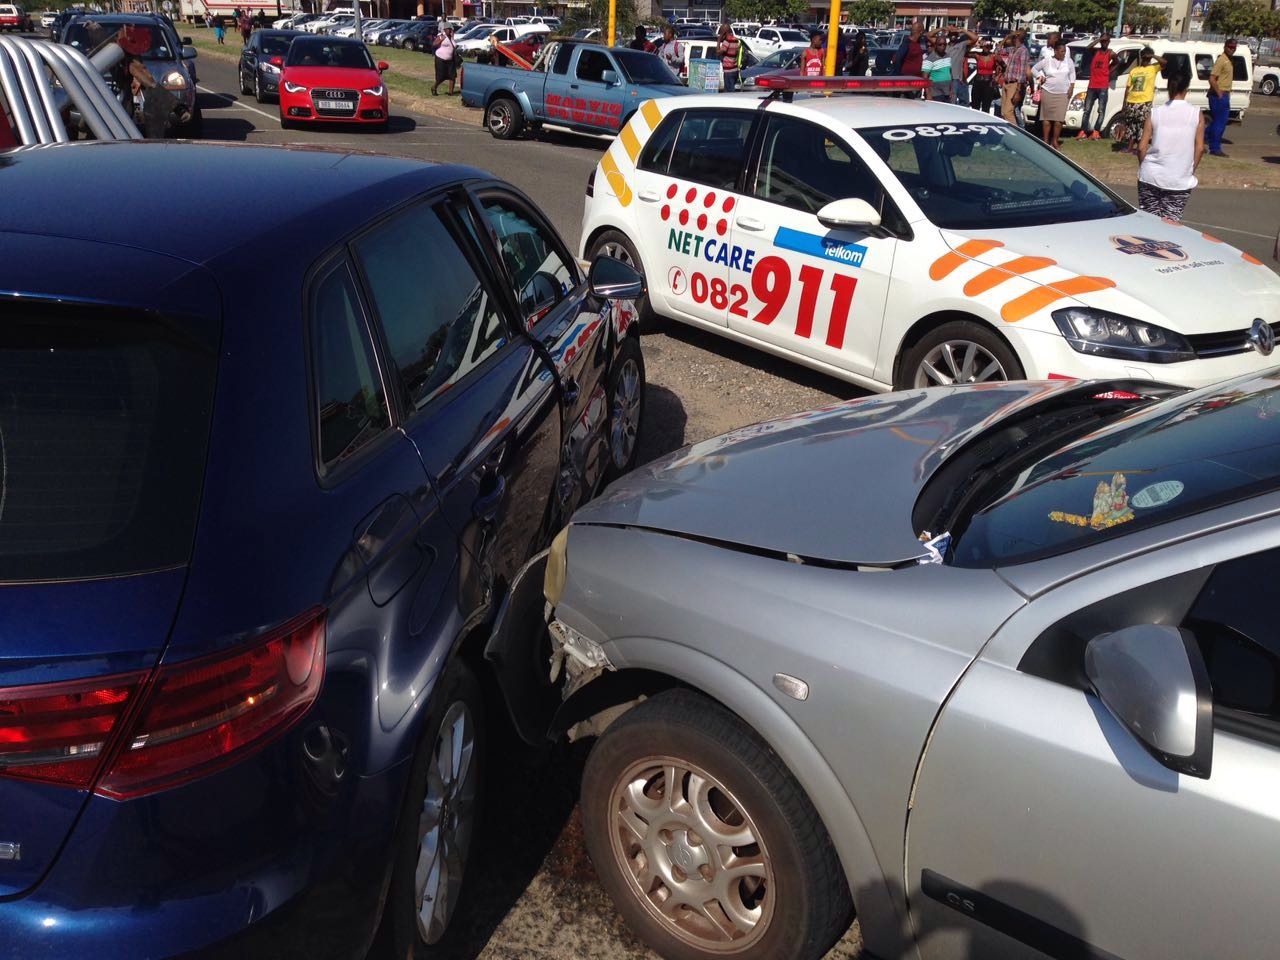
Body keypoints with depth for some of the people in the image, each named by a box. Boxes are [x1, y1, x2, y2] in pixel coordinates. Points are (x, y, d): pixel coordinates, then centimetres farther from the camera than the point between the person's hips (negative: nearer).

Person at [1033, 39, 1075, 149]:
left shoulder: (1069, 61, 5)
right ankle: (1046, 141, 7)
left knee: (1058, 119, -5)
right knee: (1047, 117, 0)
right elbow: (1034, 69, 9)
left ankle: (1055, 141, 5)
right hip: (1048, 92, -1)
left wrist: (1071, 87, 4)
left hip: (1063, 94, 1)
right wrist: (1040, 77, -4)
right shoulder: (1046, 61, -2)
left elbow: (1072, 74, 13)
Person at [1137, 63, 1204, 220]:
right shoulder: (1196, 113, -3)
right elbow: (1200, 148, -2)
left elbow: (1142, 147, -2)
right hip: (1180, 181, -1)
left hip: (1151, 177, 1)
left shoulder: (1155, 113, -2)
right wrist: (1191, 171, 11)